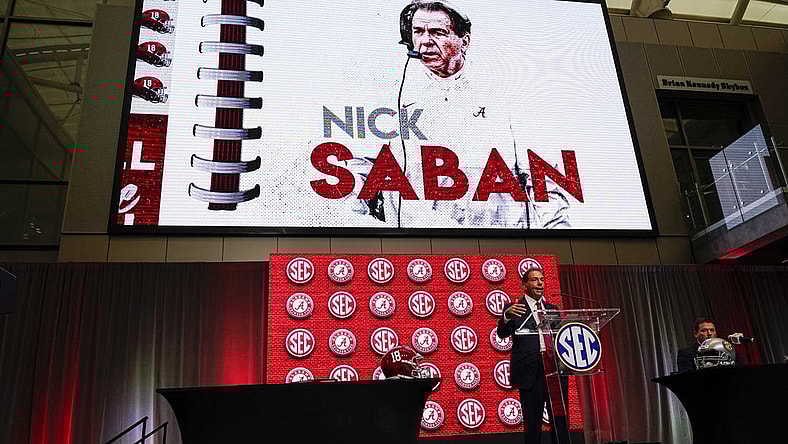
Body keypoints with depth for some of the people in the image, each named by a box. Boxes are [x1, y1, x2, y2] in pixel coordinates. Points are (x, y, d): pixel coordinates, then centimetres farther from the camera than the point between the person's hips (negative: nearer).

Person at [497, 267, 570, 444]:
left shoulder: (552, 309, 18)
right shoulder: (513, 309, 4)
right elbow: (502, 333, -9)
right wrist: (507, 315, -30)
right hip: (531, 373, -4)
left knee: (561, 424, 6)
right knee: (532, 425, 2)